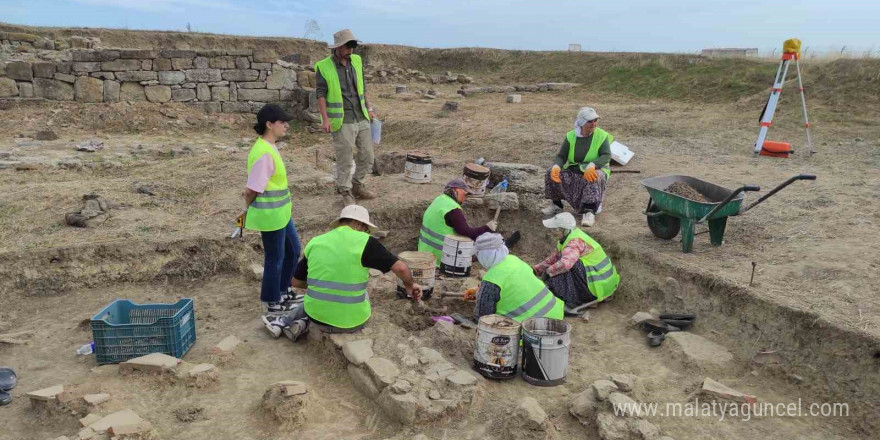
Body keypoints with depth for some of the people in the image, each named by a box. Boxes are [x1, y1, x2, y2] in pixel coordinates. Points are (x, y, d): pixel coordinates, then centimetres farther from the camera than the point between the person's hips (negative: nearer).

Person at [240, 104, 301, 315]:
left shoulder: (268, 147, 7)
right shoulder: (264, 154, -25)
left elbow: (253, 187, 15)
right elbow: (251, 190, -21)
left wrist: (250, 209, 14)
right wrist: (248, 210, -3)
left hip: (280, 212, 10)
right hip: (270, 215, -10)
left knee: (293, 250, 22)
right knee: (275, 258, 7)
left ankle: (283, 291, 41)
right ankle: (271, 303, 26)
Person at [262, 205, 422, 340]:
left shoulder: (315, 242, 2)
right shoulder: (364, 242, -11)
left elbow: (296, 282, 11)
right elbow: (400, 268, -13)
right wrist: (409, 284, 7)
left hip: (316, 316, 5)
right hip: (351, 321, -5)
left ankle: (284, 322, 23)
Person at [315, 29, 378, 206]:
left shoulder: (357, 61, 6)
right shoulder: (323, 67, -10)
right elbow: (320, 94, -9)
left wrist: (369, 108, 12)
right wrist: (325, 119, -16)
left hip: (362, 119, 6)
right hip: (342, 122, -5)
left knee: (367, 156, 12)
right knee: (344, 160, 2)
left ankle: (357, 185, 31)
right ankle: (346, 193, 17)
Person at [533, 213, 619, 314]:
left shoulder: (575, 242, -23)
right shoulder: (572, 236, 7)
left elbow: (564, 263, -41)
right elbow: (555, 257, 16)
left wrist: (548, 271, -22)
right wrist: (535, 269, 13)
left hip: (598, 286, -10)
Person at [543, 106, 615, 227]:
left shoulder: (602, 136, -8)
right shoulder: (571, 136, 0)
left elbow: (606, 156, -20)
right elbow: (561, 156, -2)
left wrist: (591, 166, -41)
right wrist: (556, 167, -27)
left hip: (595, 171, -3)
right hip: (573, 171, 4)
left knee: (594, 178, -38)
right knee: (552, 173, -17)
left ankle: (589, 212, -43)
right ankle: (556, 206, -4)